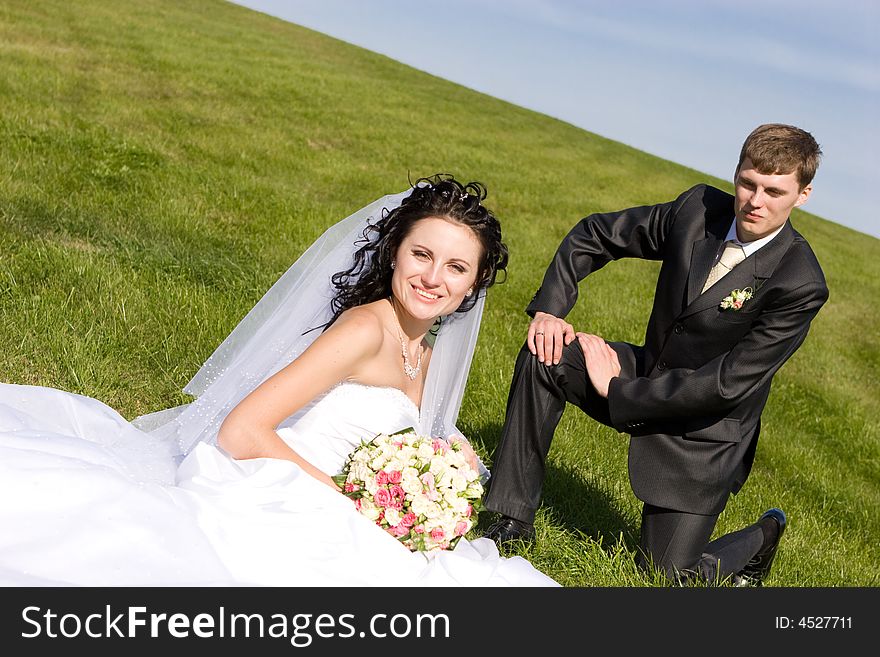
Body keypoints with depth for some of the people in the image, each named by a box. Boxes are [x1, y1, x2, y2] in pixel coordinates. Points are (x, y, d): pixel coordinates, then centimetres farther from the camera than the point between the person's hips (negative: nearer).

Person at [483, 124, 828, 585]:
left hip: (705, 431, -5)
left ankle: (762, 536, 28)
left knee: (670, 572, -5)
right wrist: (549, 309, -14)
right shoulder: (700, 209, -11)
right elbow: (593, 235, 0)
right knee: (544, 355, -19)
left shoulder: (801, 284, -25)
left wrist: (616, 390, -22)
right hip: (649, 374, 5)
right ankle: (514, 521, -7)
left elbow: (726, 385, -26)